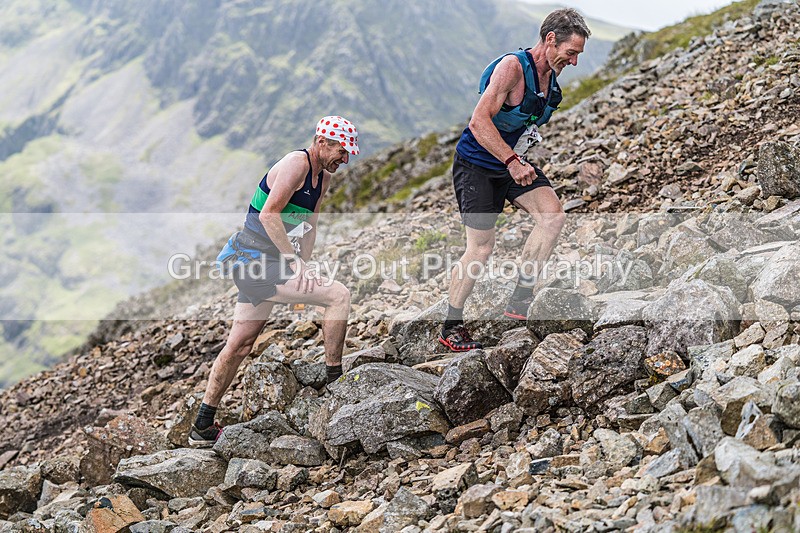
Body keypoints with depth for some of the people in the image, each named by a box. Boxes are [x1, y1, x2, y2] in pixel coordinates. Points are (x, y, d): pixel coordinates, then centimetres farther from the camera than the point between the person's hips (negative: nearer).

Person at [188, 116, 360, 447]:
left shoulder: (323, 176, 14)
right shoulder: (296, 164, -15)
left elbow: (309, 224, 20)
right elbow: (269, 214, -24)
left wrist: (303, 267, 10)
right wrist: (294, 261, -26)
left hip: (260, 265, 10)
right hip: (255, 261, -10)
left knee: (240, 344, 13)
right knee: (339, 296, -14)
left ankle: (202, 428, 20)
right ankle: (335, 381, -3)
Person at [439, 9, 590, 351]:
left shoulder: (550, 76, 3)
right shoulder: (512, 67, -22)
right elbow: (479, 122, -30)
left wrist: (521, 162, 17)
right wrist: (512, 161, -35)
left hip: (512, 162, 7)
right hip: (476, 164, -7)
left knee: (553, 214, -14)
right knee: (481, 247, -7)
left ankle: (520, 299, -7)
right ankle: (450, 328, 8)